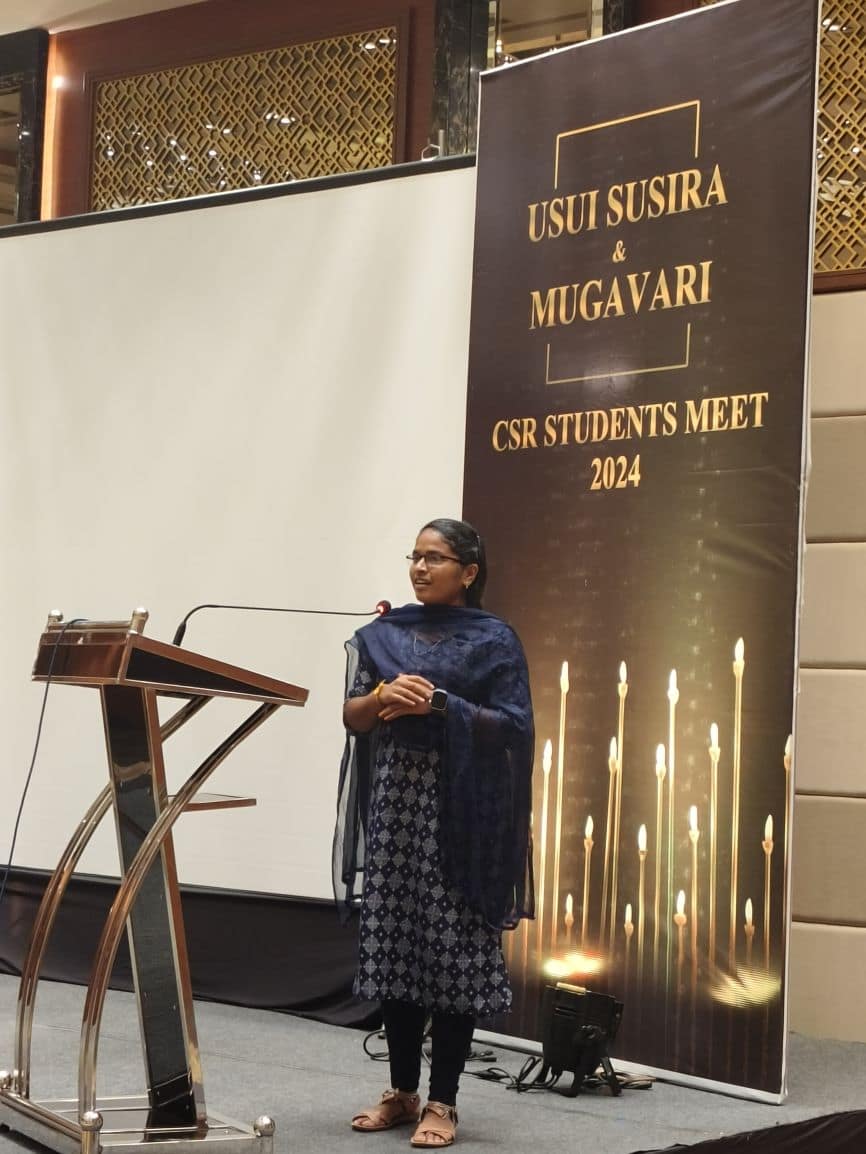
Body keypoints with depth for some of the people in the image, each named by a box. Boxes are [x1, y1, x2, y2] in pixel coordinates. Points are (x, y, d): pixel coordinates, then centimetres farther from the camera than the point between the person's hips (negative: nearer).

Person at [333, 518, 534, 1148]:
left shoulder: (494, 639, 0)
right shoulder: (384, 633, 12)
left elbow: (513, 725, -7)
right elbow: (352, 717, 9)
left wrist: (438, 704, -16)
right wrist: (382, 697, -12)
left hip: (458, 810, -4)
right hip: (393, 801, 4)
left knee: (452, 950, -4)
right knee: (394, 944, 5)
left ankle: (443, 1102, 3)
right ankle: (402, 1090, 17)